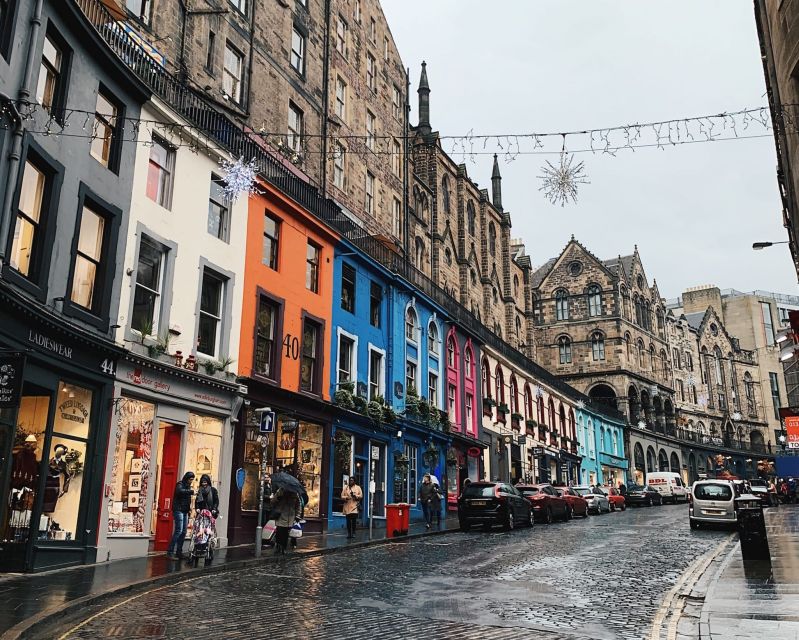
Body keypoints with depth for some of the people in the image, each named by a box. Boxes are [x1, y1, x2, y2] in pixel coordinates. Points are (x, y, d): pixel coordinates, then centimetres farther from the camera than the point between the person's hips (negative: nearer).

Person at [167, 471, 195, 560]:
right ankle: (170, 552, -11)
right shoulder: (180, 484, -6)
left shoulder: (188, 486, 18)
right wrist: (191, 491, -29)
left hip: (185, 511, 8)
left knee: (183, 532, 7)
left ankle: (178, 552, 12)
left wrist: (189, 506, 8)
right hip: (178, 510, -8)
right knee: (178, 531, -14)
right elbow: (180, 491, -29)